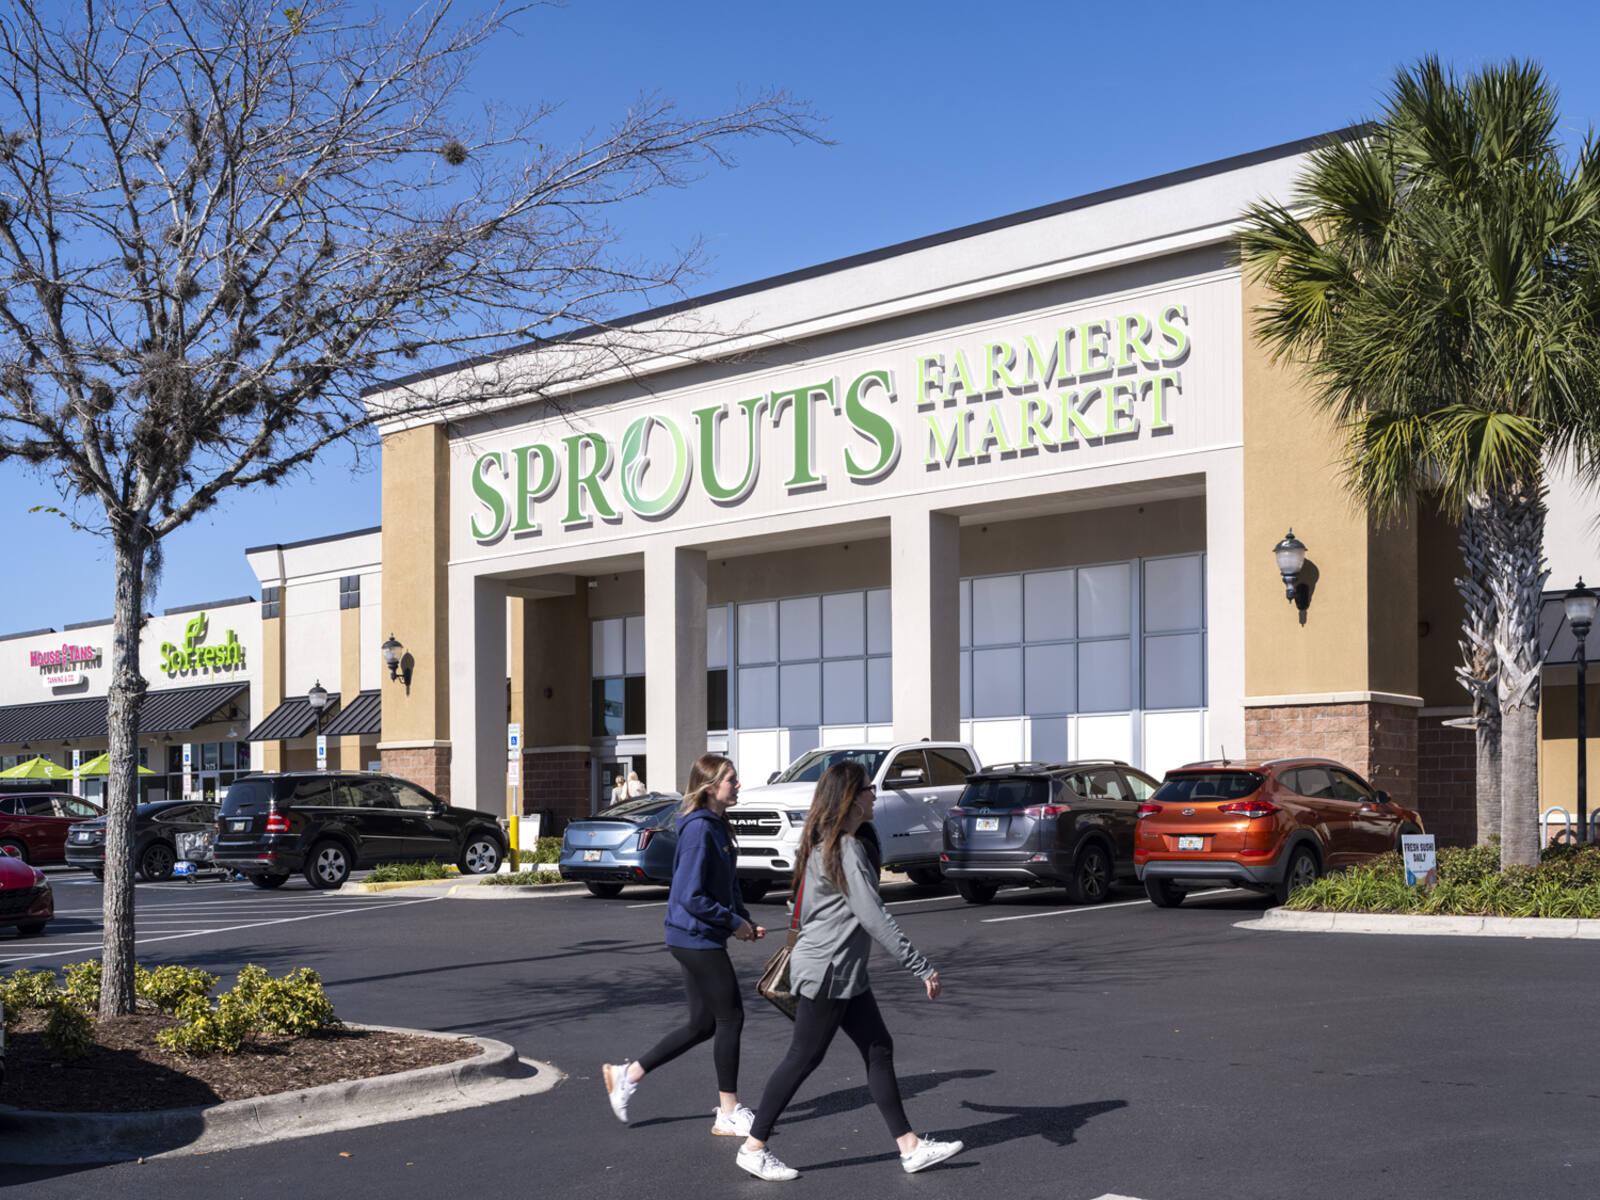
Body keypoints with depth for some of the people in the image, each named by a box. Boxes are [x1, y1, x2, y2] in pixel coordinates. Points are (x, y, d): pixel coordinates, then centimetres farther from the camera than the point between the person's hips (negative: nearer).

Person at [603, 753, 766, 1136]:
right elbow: (691, 897, -22)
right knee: (730, 1018, -1)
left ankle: (627, 1075, 20)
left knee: (703, 1024, 14)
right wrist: (733, 922, -14)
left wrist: (746, 920, 8)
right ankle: (729, 1113, 9)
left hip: (699, 939, 10)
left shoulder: (718, 827, 12)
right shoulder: (699, 830, -18)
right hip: (697, 938, -10)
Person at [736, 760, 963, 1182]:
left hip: (844, 973, 10)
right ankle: (753, 1147, 9)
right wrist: (922, 968, -21)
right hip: (825, 972, -10)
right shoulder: (846, 850, -19)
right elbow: (874, 917, -23)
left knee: (879, 1049, 9)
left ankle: (910, 1147, 12)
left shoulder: (823, 845, 12)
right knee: (803, 1058, -1)